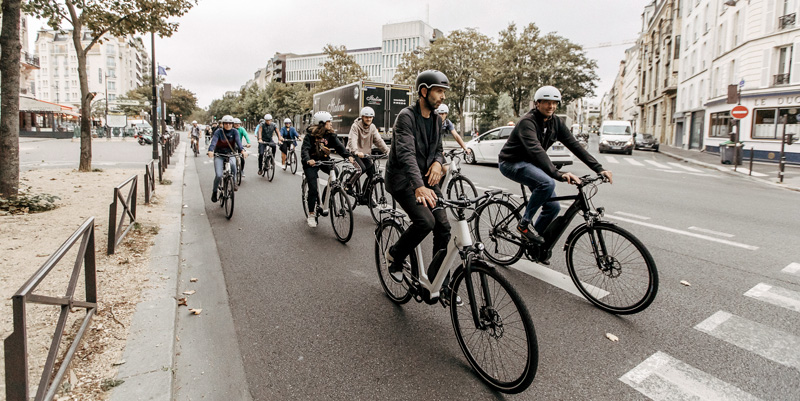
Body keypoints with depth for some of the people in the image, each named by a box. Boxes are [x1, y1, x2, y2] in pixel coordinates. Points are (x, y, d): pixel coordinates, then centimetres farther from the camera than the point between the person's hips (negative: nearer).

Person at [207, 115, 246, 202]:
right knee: (219, 175, -14)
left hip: (231, 154, 1)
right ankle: (214, 192, 12)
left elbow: (238, 141, -21)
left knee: (233, 164, -36)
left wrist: (242, 150, -41)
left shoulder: (235, 131, -4)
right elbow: (214, 141, -23)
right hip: (219, 155, -1)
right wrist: (210, 150, -43)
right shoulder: (218, 131, -7)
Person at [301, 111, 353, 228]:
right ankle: (311, 214, 3)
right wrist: (308, 160, -44)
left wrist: (348, 156, -29)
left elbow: (338, 146, -11)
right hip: (311, 163, -4)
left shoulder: (330, 134, -2)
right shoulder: (311, 135, -14)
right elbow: (305, 149, -24)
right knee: (313, 188, -12)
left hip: (324, 160, 4)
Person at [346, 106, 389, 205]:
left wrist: (387, 151, -18)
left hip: (366, 154, 6)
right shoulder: (355, 126, -13)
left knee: (372, 172, -7)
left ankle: (365, 197, 4)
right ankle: (349, 185, -6)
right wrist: (357, 152, -47)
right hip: (354, 153, -6)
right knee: (361, 168, -29)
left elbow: (379, 140, -3)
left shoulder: (372, 127, 5)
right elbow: (352, 140, -28)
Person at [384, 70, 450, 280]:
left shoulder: (436, 119, 9)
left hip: (426, 177, 7)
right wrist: (419, 187, -43)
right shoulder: (406, 116, -16)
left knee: (443, 226, -6)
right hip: (403, 179, -7)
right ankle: (395, 255, 5)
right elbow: (406, 154, -29)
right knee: (425, 222, -25)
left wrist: (438, 162, -8)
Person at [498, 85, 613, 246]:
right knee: (547, 183, -34)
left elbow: (574, 145, -3)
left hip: (530, 164, 8)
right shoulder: (527, 122, -23)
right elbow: (536, 150, -38)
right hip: (512, 163, -8)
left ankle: (534, 243, 18)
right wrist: (558, 174, -49)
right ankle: (524, 224, -17)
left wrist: (599, 168, -11)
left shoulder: (556, 123, 1)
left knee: (553, 207, 0)